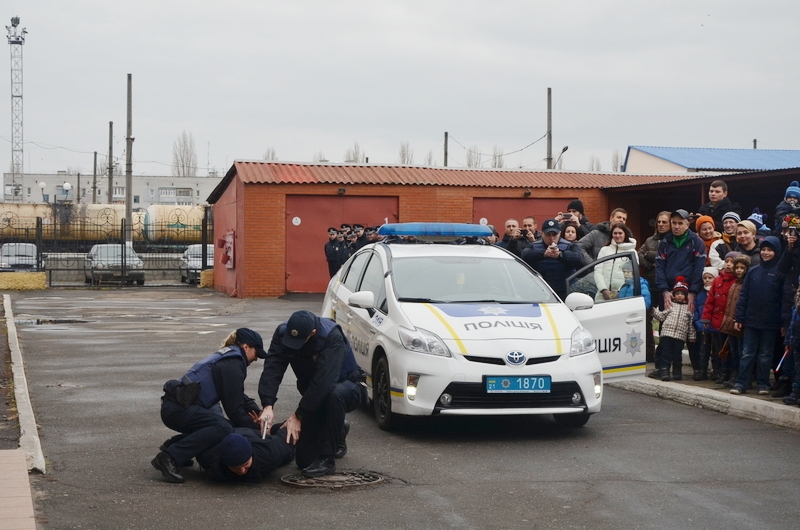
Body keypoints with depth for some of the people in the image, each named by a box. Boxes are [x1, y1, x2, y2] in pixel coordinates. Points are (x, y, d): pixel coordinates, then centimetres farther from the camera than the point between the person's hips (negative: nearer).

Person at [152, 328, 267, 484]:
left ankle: (174, 444, 17)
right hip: (178, 409, -10)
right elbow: (234, 409, -10)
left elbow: (240, 398, 25)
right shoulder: (233, 365, -10)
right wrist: (256, 428, 2)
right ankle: (168, 457, -25)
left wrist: (259, 414, 8)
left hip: (174, 406, 10)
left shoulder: (225, 358, 21)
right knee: (223, 428, -26)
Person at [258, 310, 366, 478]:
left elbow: (323, 382, -38)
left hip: (348, 387, -5)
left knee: (335, 395, -42)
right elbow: (272, 369, -25)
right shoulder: (282, 333, -15)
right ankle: (337, 434, 29)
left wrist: (298, 415, -37)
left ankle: (326, 459, -28)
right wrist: (268, 405, -40)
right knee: (304, 459, -2)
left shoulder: (332, 336, -32)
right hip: (315, 397, 5)